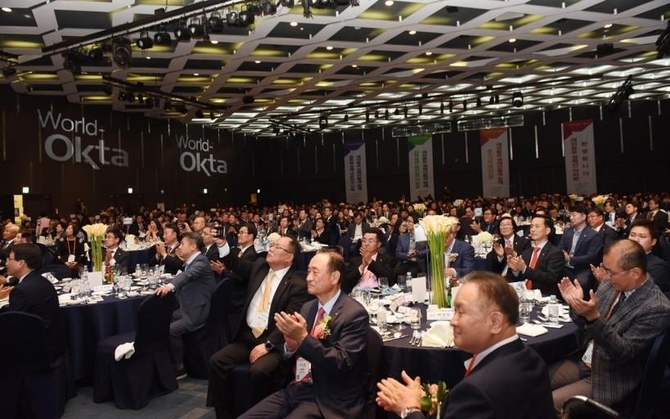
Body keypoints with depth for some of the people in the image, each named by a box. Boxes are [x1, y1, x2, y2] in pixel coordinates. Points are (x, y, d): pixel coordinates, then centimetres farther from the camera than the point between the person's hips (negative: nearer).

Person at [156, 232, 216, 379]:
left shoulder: (201, 261, -17)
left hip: (197, 311, -9)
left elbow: (188, 274, -38)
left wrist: (170, 285, -53)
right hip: (187, 308, 9)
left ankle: (179, 367, -4)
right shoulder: (190, 262, 13)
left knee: (171, 330, -22)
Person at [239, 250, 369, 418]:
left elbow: (341, 364, -20)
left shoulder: (354, 314, -12)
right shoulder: (307, 307, 9)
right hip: (297, 389, 6)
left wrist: (303, 338, -28)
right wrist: (290, 344, -11)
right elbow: (289, 354, 12)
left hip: (328, 400, -6)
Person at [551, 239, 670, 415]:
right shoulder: (611, 284, -2)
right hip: (582, 362, 7)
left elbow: (623, 354, -25)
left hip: (610, 380, -7)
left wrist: (594, 317, -37)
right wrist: (577, 305, -15)